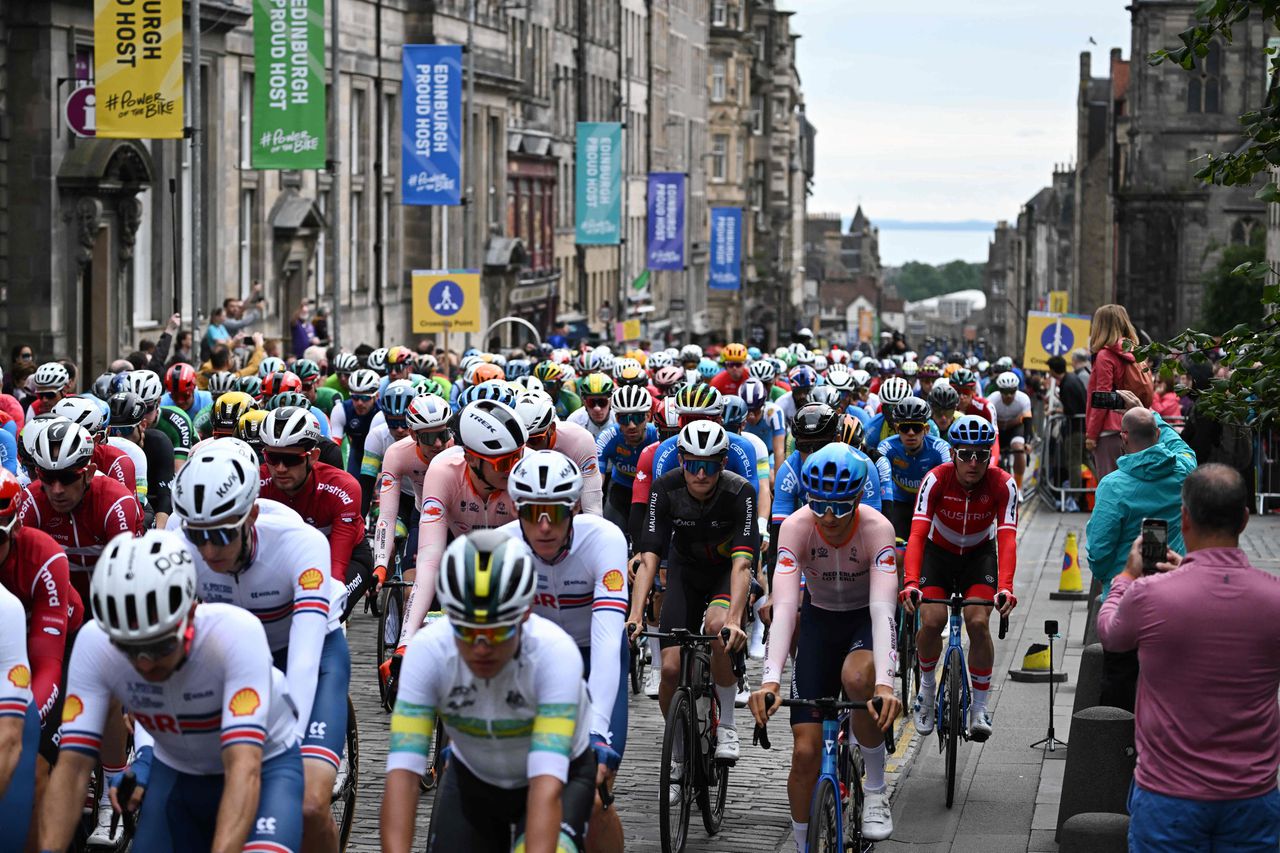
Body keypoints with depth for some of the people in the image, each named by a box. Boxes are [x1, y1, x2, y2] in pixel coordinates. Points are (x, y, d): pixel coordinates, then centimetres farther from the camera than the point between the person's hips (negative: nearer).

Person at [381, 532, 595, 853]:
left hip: (562, 774, -2)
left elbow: (547, 786, -42)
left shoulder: (555, 653, -35)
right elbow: (402, 773, -34)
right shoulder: (427, 651, -29)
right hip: (472, 776, 3)